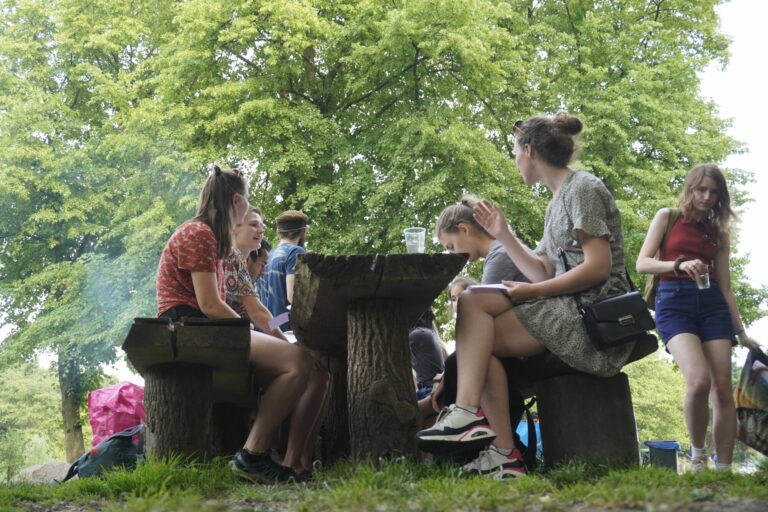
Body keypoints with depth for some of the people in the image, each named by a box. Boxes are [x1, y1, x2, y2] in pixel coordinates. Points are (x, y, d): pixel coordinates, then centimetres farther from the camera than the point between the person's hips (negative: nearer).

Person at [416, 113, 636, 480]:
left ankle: (468, 414, -27)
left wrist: (531, 291, -16)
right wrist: (504, 235, 13)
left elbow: (598, 267, -16)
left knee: (473, 302, -18)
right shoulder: (557, 203, 24)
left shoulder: (583, 189, -5)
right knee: (481, 342, -9)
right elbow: (544, 274, 15)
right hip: (569, 312, 9)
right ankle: (503, 456, -17)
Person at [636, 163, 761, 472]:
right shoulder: (667, 217, 9)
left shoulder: (719, 232, 18)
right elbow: (642, 264, 0)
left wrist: (741, 332, 15)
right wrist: (679, 264, -17)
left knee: (723, 389, -7)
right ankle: (697, 454, -3)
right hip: (674, 302, -4)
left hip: (713, 304, 4)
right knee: (699, 380, -24)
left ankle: (724, 469, -2)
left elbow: (725, 287, 18)